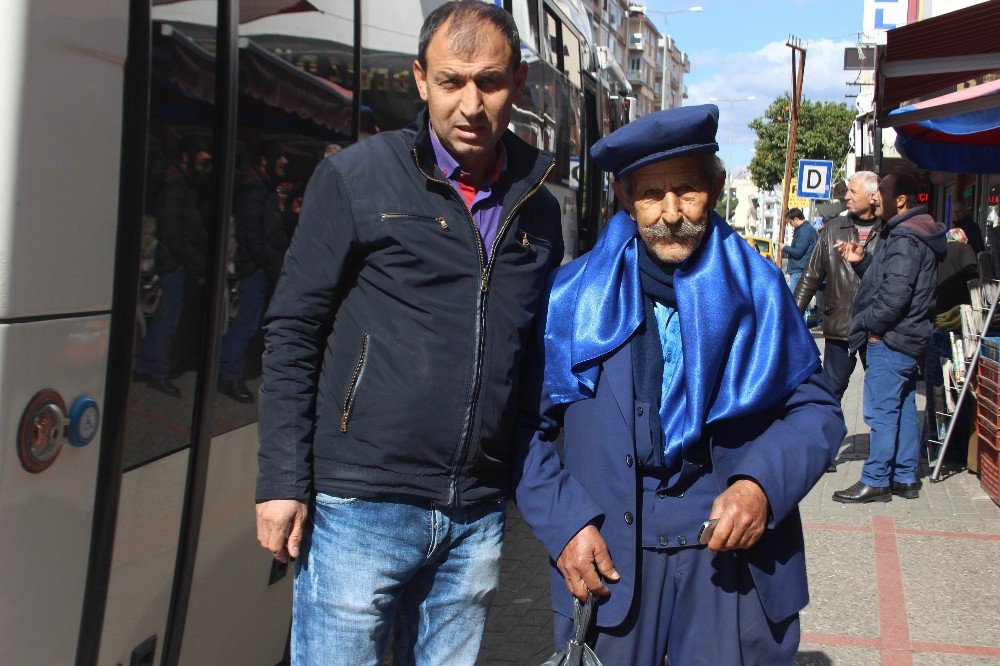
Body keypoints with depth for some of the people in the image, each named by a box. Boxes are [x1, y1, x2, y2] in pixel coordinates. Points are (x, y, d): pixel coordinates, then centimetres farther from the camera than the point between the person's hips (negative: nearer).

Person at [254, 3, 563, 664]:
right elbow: (292, 333, -3)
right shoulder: (357, 177, -3)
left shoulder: (537, 209, 10)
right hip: (358, 508, -4)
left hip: (477, 518, 4)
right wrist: (282, 483, -9)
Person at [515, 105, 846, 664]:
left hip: (737, 557, 1)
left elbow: (817, 408, 5)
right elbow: (525, 425, 2)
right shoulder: (574, 298, -1)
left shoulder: (758, 291, 2)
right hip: (607, 560, 0)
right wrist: (563, 524, -9)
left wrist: (762, 484, -13)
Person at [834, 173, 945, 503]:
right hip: (906, 339, 11)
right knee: (902, 408, 14)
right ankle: (906, 477, 21)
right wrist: (861, 261, 7)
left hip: (889, 340, -11)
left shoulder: (904, 240, -18)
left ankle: (875, 481, 1)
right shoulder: (910, 235, 16)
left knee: (881, 410, -5)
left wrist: (869, 324, -14)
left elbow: (894, 293, -25)